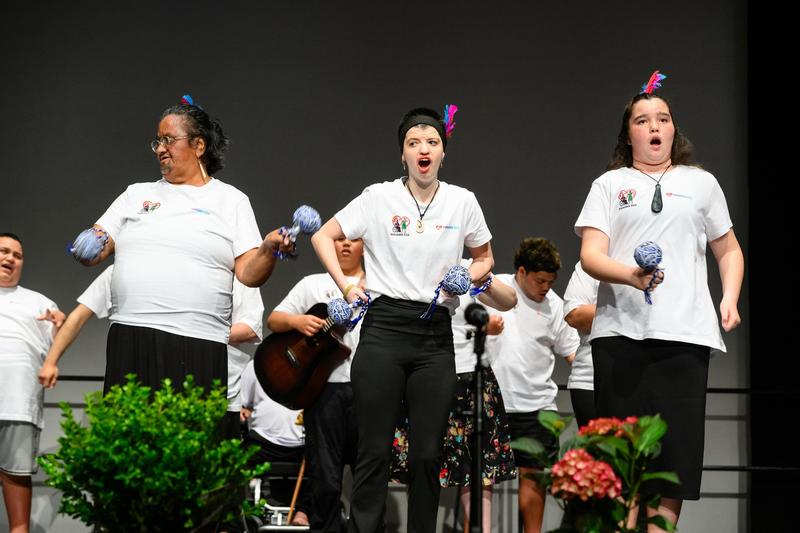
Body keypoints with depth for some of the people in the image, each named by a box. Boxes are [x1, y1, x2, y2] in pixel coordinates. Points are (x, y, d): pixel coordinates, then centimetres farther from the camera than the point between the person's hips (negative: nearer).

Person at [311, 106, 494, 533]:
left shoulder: (462, 202, 7)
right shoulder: (380, 197, 1)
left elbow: (484, 259, 21)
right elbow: (323, 237, 8)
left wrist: (465, 278, 0)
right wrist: (345, 287, -2)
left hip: (436, 337, 2)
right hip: (384, 329, -2)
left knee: (427, 454, 4)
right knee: (374, 450, -1)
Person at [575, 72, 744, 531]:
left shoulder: (701, 183, 18)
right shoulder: (610, 184, 12)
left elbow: (729, 251, 24)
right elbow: (591, 255, 0)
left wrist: (730, 298, 5)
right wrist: (630, 275, -20)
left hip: (685, 333, 1)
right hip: (622, 332, -1)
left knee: (676, 445, -4)